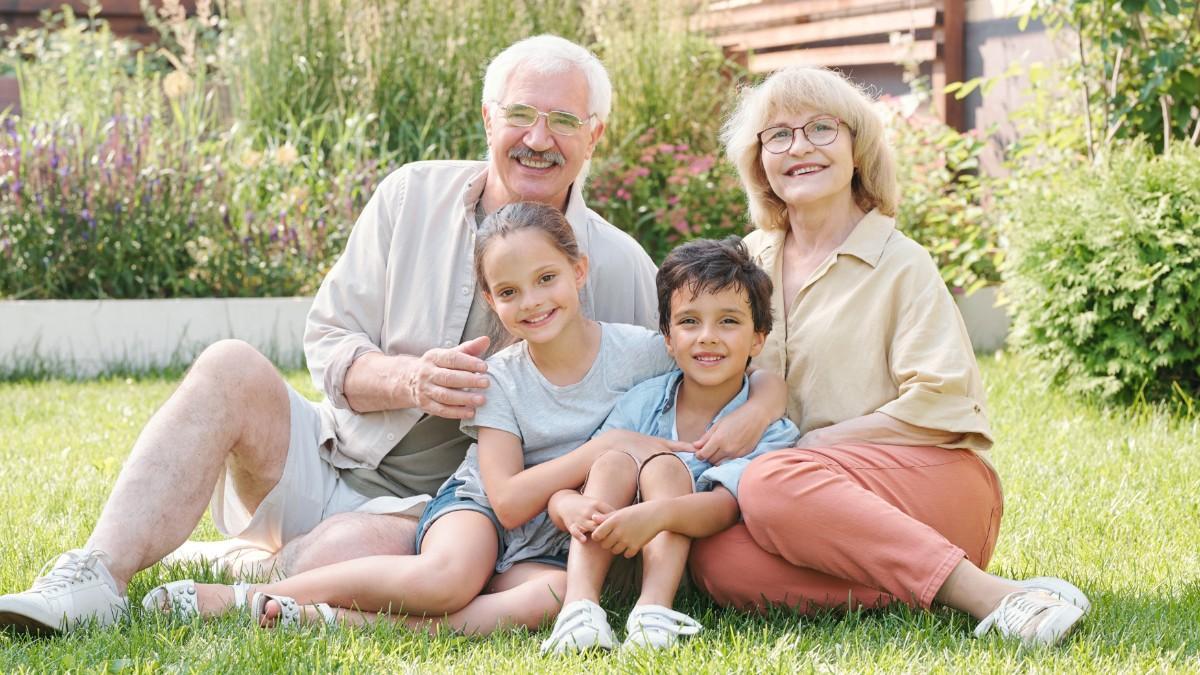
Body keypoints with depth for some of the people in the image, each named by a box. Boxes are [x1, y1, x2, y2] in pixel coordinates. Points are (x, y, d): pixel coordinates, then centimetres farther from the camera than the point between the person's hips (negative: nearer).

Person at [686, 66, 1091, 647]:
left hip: (935, 474, -4)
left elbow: (938, 403, -8)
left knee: (771, 485, -36)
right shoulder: (751, 261, 17)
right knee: (717, 561, -31)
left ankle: (988, 596, -34)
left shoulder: (899, 263, 1)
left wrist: (807, 447, -11)